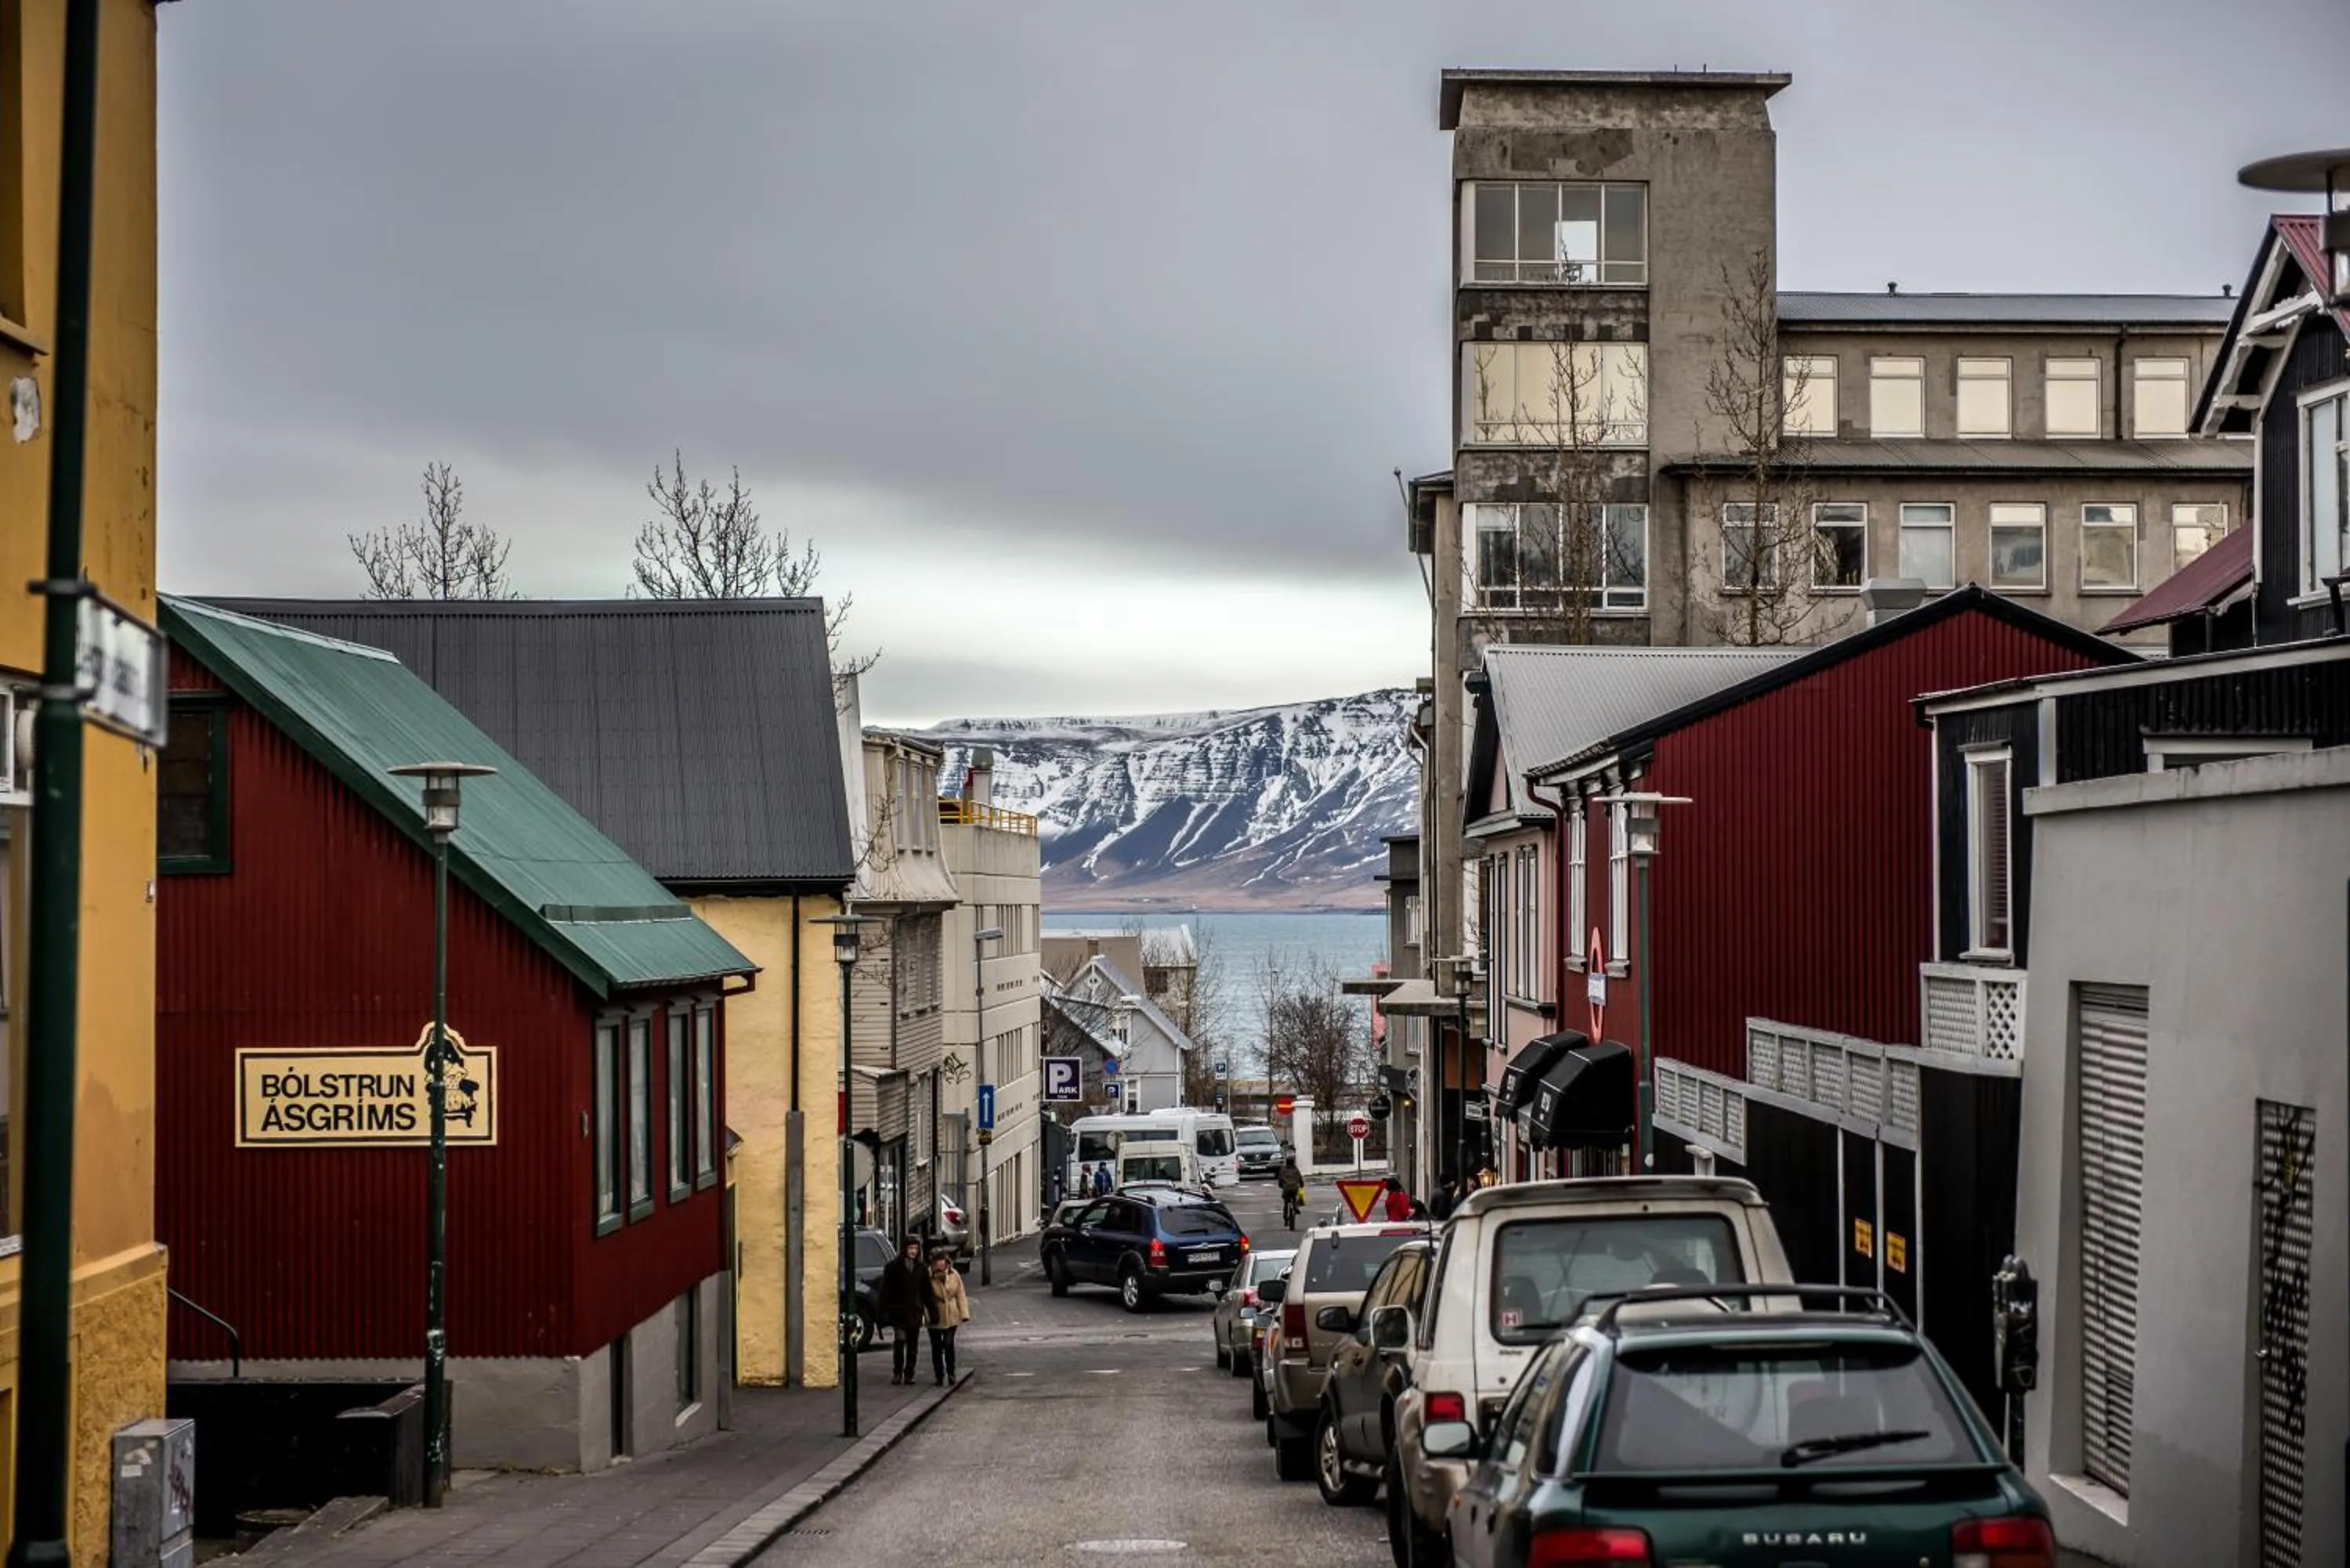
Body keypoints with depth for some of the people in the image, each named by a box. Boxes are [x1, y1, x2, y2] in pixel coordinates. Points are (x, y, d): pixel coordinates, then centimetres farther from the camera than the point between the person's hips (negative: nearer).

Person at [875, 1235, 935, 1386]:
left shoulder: (921, 1269, 9)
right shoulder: (892, 1267, -2)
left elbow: (926, 1292, 12)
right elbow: (884, 1290, -3)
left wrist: (929, 1311, 5)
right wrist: (883, 1311, -9)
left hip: (915, 1313, 4)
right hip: (898, 1311, -4)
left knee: (913, 1345, 6)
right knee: (899, 1341, -14)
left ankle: (909, 1374, 13)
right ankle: (897, 1373, -3)